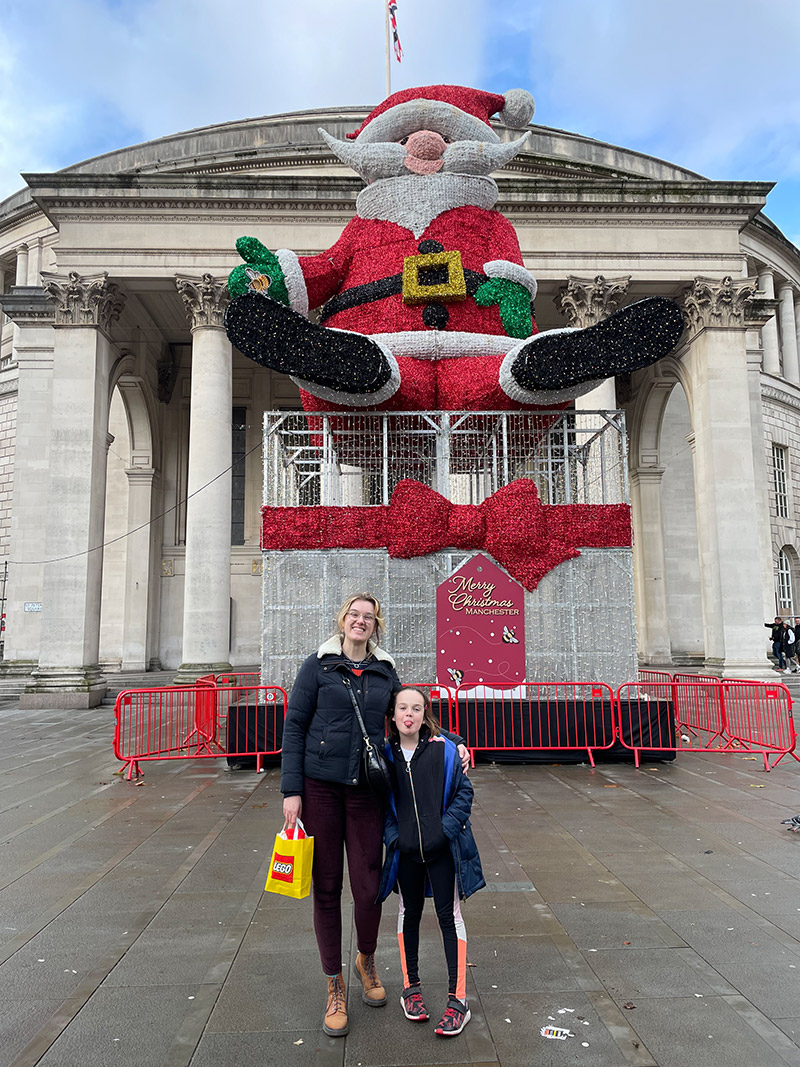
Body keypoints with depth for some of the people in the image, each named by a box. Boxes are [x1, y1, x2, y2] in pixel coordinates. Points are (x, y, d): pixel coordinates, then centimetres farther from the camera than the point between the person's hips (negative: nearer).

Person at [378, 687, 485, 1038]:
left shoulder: (445, 751, -9)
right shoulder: (385, 755, -4)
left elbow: (464, 792, -5)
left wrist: (445, 830, -13)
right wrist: (392, 836, -7)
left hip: (443, 849, -2)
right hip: (405, 851, 2)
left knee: (449, 916, 6)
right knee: (409, 914, 16)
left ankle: (458, 1000, 15)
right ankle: (411, 987, 34)